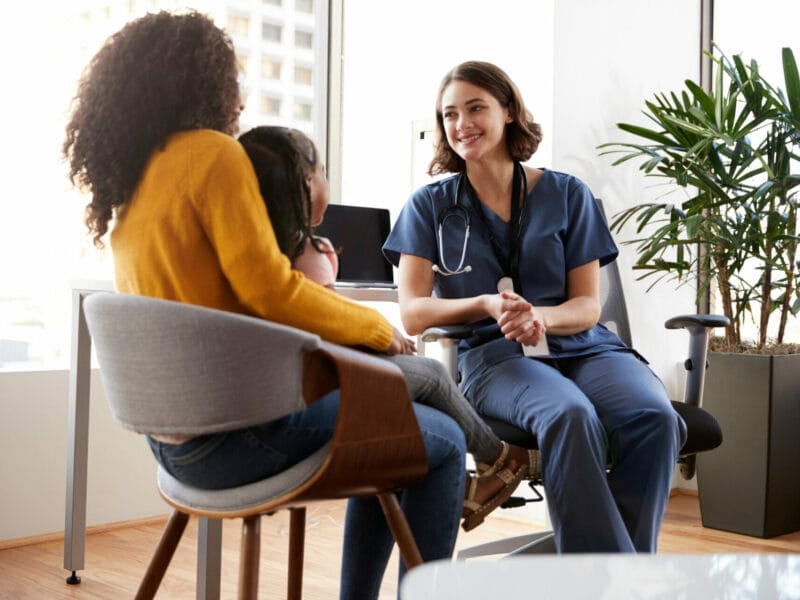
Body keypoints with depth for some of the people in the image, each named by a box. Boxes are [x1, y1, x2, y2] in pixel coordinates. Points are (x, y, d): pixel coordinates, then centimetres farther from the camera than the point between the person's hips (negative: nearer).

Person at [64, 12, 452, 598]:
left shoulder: (130, 181, 13)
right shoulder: (212, 153, -13)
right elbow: (269, 290, -19)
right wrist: (376, 326, -6)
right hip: (233, 428, -9)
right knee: (443, 442, 3)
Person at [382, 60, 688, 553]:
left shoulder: (567, 195, 11)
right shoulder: (430, 206, 10)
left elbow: (589, 306, 7)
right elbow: (413, 313, 1)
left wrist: (540, 316, -17)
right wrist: (488, 305, -17)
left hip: (580, 346, 2)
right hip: (494, 353, -2)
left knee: (655, 419, -31)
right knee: (570, 416, -36)